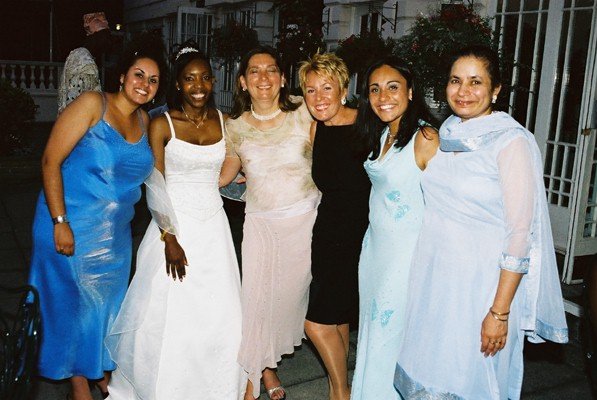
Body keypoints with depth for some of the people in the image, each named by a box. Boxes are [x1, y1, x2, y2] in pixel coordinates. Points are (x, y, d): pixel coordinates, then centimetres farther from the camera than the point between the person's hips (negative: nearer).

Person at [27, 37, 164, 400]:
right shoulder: (92, 104, -13)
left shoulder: (143, 121, 6)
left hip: (115, 232, 6)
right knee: (75, 300, 8)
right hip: (72, 226, -6)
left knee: (108, 300, 17)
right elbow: (51, 161, -16)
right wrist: (60, 221, -21)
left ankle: (100, 369, 39)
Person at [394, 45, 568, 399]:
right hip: (432, 273, 6)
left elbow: (520, 234, -17)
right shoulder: (446, 133, 5)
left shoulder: (512, 141, -14)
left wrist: (499, 312, -18)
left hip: (482, 278, -6)